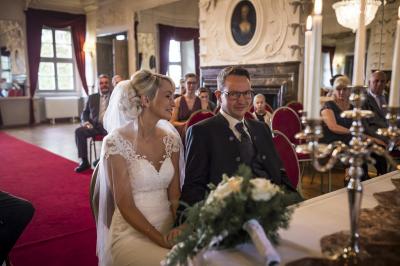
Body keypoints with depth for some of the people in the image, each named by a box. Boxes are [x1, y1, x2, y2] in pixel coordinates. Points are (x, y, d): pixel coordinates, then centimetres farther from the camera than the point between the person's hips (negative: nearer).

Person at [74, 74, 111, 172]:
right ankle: (84, 161, -16)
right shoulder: (92, 97, 18)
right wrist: (85, 122, -6)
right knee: (79, 131, -22)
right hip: (95, 125, 3)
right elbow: (85, 113, 19)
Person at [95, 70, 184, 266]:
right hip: (132, 233, -5)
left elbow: (174, 193, 5)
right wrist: (160, 239, -16)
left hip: (168, 227, 5)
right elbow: (125, 205, -12)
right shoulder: (116, 142, -13)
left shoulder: (171, 139, 3)